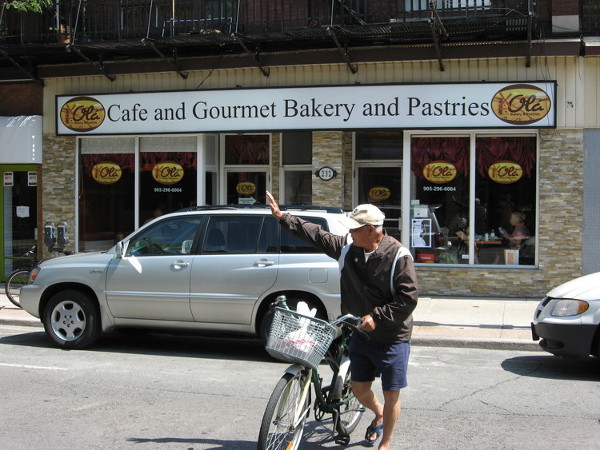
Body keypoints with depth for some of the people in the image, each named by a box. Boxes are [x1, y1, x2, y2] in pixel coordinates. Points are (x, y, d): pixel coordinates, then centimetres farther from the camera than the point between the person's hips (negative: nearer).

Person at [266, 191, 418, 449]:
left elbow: (409, 298, -21)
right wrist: (282, 216, 7)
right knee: (359, 389, 15)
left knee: (391, 394, 3)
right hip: (361, 334, 6)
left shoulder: (398, 256, -19)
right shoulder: (347, 248, -1)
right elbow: (316, 234, 6)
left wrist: (377, 317, -23)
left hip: (392, 338, -6)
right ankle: (379, 415, 47)